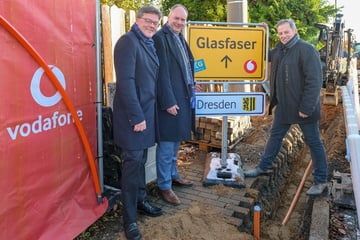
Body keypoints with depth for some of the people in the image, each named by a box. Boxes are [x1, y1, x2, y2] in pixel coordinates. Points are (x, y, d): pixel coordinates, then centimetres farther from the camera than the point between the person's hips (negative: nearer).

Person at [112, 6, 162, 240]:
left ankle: (141, 200, 34)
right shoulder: (128, 41, -12)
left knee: (141, 160, 17)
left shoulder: (150, 44, 13)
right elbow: (125, 81, -21)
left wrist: (147, 114, 9)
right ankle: (130, 218, 11)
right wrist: (136, 116, -22)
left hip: (148, 111, 8)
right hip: (133, 114, -8)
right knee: (133, 162, -2)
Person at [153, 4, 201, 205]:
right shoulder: (161, 37, -13)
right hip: (171, 99, -9)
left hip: (183, 98, 10)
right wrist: (168, 101, -22)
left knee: (176, 141, 19)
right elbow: (163, 73, -19)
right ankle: (164, 186, 10)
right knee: (167, 144, -2)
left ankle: (173, 175, 34)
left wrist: (191, 86, 14)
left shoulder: (180, 38, 16)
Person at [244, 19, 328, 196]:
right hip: (284, 105, 8)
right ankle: (264, 167, 33)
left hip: (303, 107, -7)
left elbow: (314, 81, -21)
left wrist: (307, 107, -23)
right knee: (275, 136, 17)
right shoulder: (280, 49, 8)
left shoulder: (306, 50, -16)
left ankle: (320, 180, 18)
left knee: (313, 142, 5)